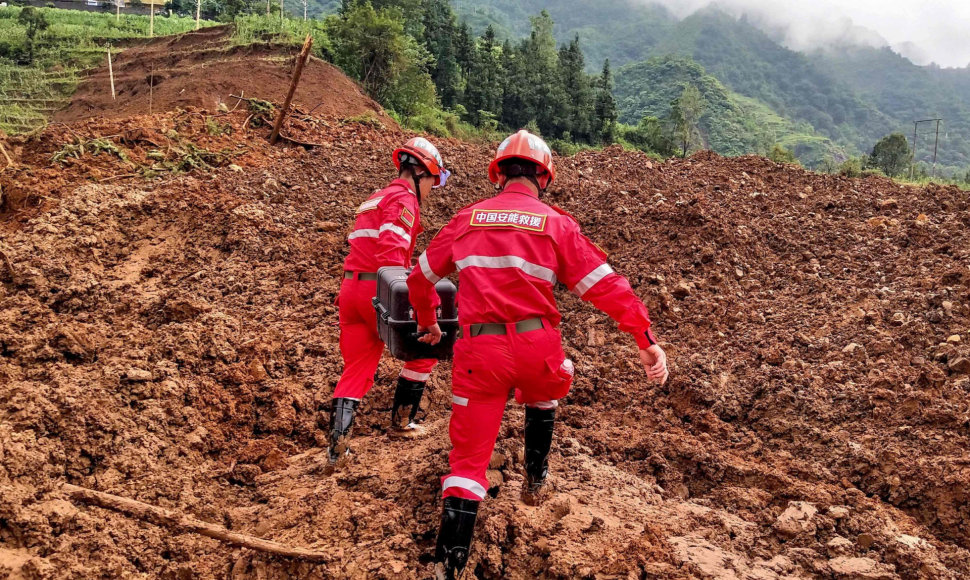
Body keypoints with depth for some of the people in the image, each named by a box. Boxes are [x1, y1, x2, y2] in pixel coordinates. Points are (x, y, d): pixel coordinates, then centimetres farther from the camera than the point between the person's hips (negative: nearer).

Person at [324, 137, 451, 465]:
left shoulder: (376, 198, 24)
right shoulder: (404, 199, -7)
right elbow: (391, 253, -21)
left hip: (350, 287, 9)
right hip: (378, 289, -8)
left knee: (356, 371, 10)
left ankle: (337, 446, 0)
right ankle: (401, 422, 20)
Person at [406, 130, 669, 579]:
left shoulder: (467, 219, 10)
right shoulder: (557, 224, 2)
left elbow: (421, 278, 20)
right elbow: (604, 285, -3)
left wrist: (427, 323, 37)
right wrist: (647, 341, 0)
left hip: (478, 349, 1)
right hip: (536, 345, -1)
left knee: (469, 457, 6)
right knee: (542, 399, 36)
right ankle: (535, 478, 44)